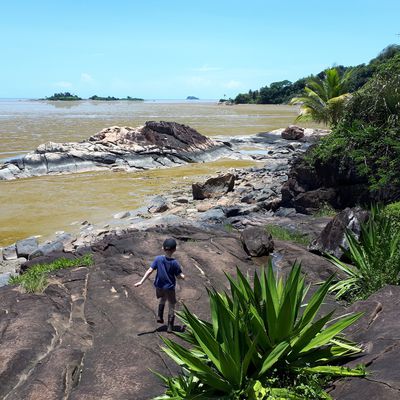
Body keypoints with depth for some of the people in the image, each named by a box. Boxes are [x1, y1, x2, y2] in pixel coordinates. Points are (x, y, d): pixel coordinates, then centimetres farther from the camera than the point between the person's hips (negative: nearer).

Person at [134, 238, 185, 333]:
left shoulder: (158, 259, -15)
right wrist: (183, 276, 10)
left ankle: (160, 317, 30)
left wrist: (141, 281, -10)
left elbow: (150, 271, -15)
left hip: (159, 286, 3)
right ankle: (170, 327, 21)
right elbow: (179, 276, -13)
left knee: (162, 300, 34)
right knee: (171, 307, 16)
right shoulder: (175, 263, -21)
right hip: (170, 288, -3)